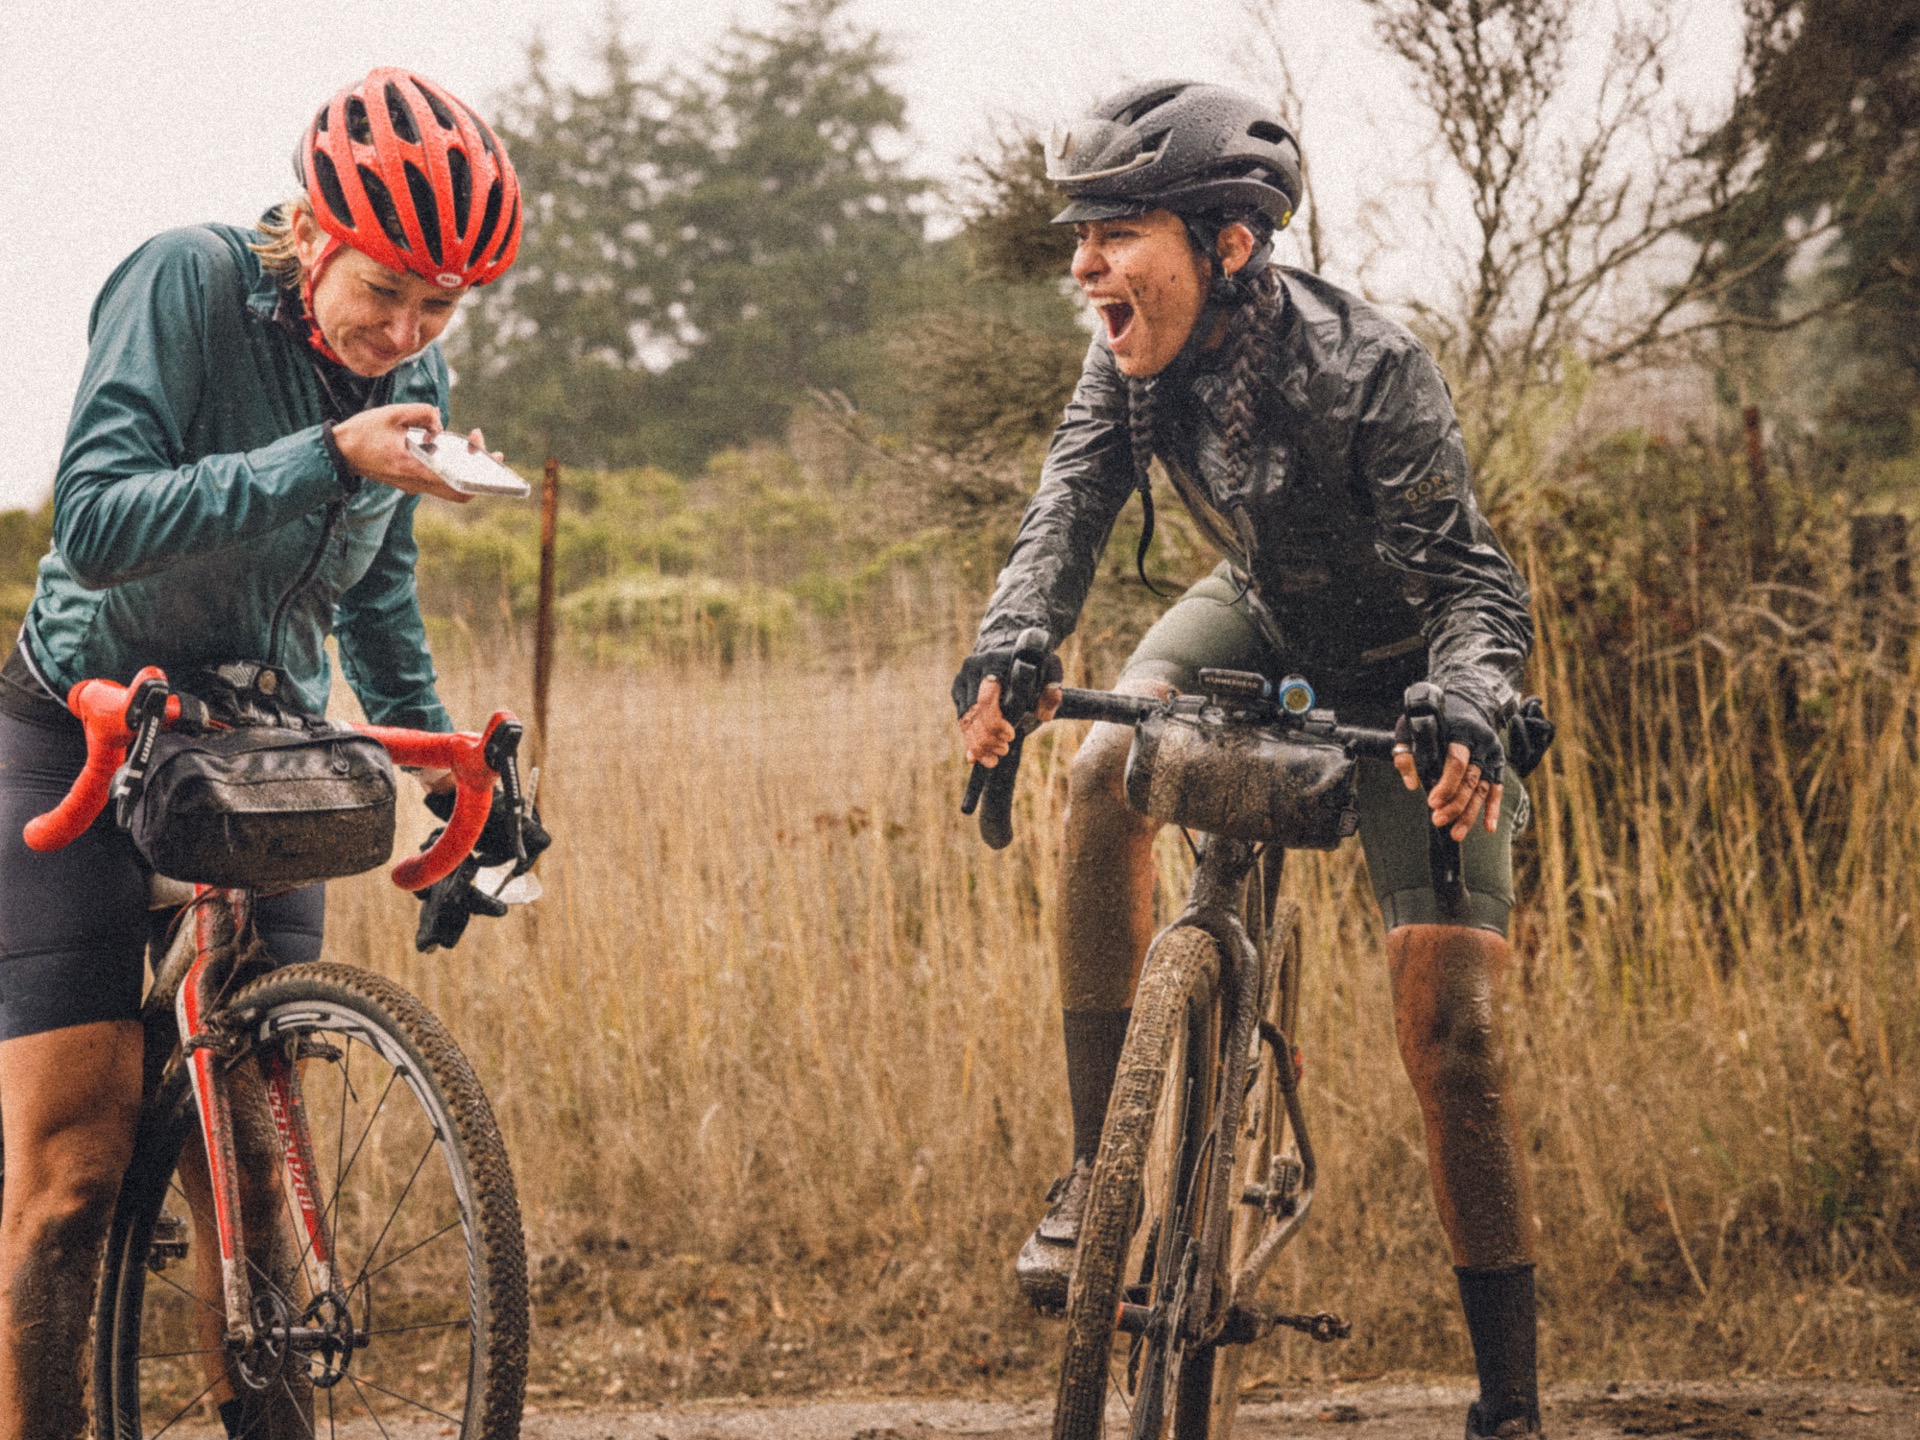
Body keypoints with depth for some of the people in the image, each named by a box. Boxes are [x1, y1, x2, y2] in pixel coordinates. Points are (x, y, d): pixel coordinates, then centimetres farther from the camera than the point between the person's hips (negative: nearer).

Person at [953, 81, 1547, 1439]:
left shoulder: (1368, 370, -34)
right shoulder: (1133, 358, -19)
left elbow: (1474, 576, -36)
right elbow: (1069, 510, -30)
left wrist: (1469, 715, -57)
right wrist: (1006, 651, -50)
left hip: (1406, 675, -4)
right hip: (1265, 625, 4)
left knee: (1448, 1022, -12)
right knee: (1108, 770, -28)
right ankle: (1098, 1165, -17)